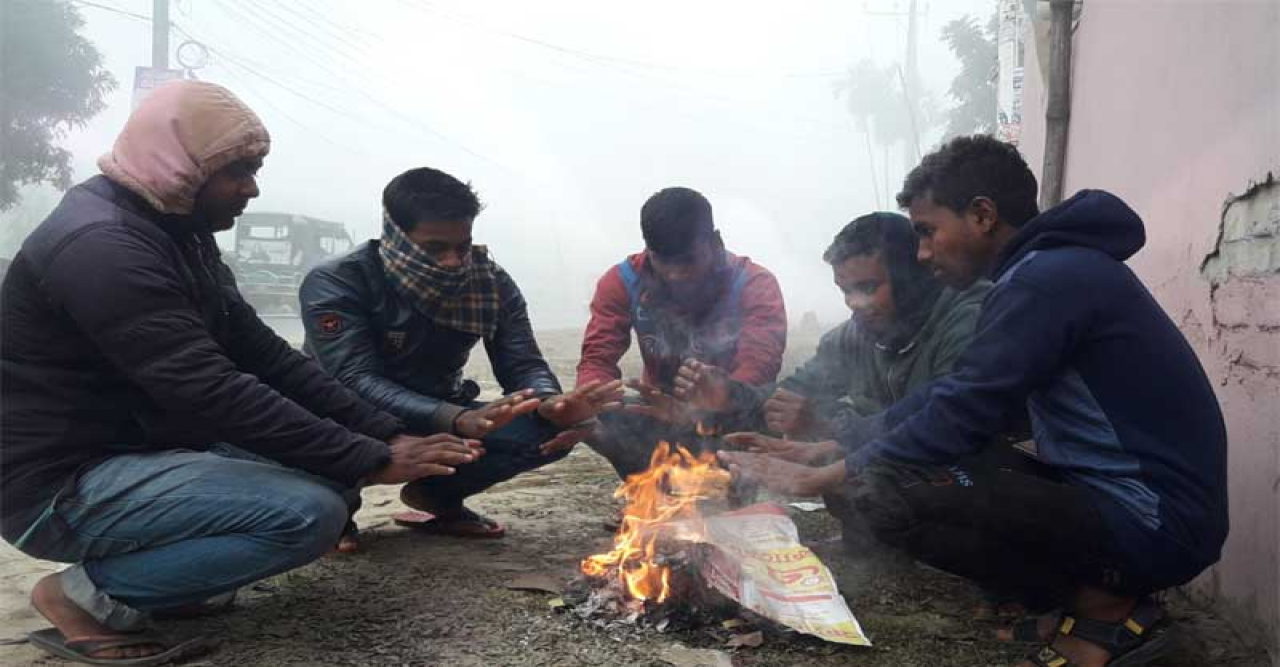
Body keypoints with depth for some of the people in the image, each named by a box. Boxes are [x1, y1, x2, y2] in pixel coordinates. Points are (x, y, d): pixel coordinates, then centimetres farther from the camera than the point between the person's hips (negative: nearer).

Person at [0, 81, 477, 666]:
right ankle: (91, 593, -8)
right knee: (310, 511, -25)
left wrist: (386, 435, -5)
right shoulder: (100, 245, -23)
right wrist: (370, 461, -27)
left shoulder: (176, 232, 8)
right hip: (63, 486, -9)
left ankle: (157, 559, 7)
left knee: (327, 465, 8)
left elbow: (263, 355, 5)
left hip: (142, 448, 10)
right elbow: (211, 393, -30)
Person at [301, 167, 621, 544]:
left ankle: (436, 495, 5)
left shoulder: (491, 283, -9)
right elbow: (357, 383, -32)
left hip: (439, 423, 4)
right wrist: (460, 421, -48)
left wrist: (550, 402, -38)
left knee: (552, 429, -18)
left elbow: (524, 365, -11)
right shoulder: (336, 283, -22)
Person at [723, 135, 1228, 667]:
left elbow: (960, 414, -21)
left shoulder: (1049, 278, -19)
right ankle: (1097, 589, 10)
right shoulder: (1052, 268, 12)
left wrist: (822, 476, -11)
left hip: (1152, 522, -10)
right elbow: (954, 395, 13)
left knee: (890, 497, -22)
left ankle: (1105, 605, -5)